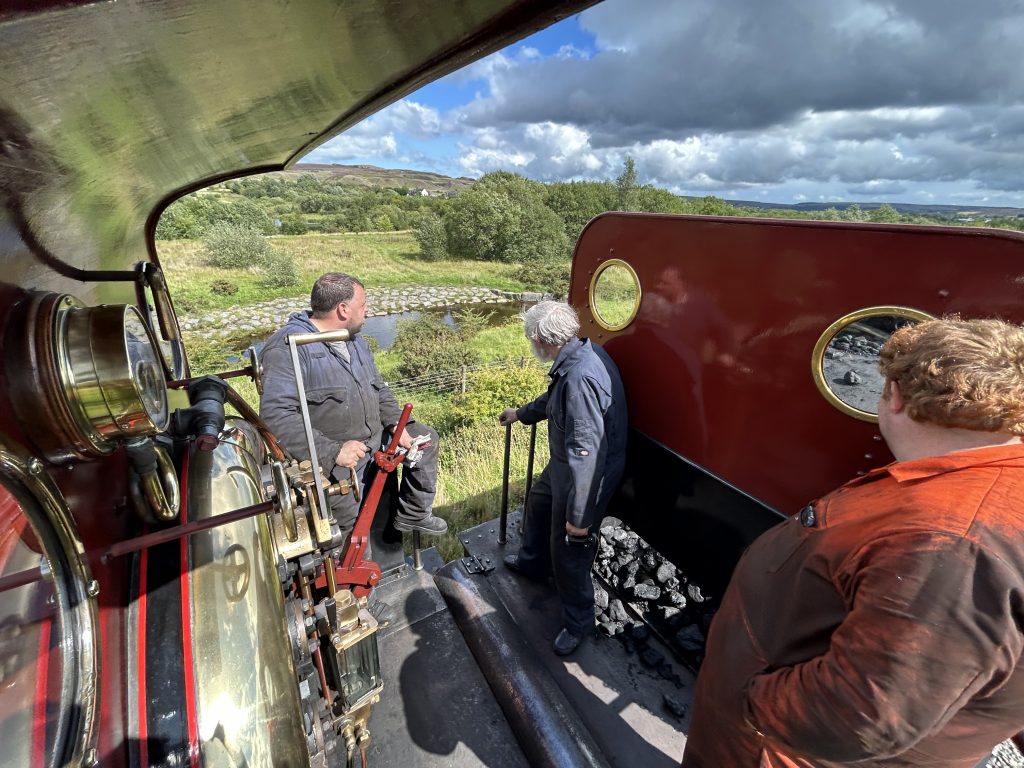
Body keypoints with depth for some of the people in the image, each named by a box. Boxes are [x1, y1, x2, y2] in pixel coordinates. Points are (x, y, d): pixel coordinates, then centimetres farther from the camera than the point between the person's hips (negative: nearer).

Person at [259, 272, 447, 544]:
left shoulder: (355, 340, 9)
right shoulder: (289, 348, -20)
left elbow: (378, 388, 16)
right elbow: (275, 416, -28)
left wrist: (396, 424, 0)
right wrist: (332, 452, -30)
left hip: (373, 437, 8)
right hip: (330, 458, -8)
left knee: (425, 439, 13)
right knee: (351, 527, -15)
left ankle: (413, 515, 24)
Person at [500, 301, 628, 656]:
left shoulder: (580, 378, -35)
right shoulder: (582, 353, -2)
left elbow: (587, 452, -34)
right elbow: (553, 399, 17)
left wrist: (579, 515, -25)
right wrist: (521, 413, 31)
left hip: (583, 475, -10)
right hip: (564, 464, 10)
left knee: (568, 550, 9)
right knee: (539, 501, 31)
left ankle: (578, 622, 36)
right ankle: (532, 562, 57)